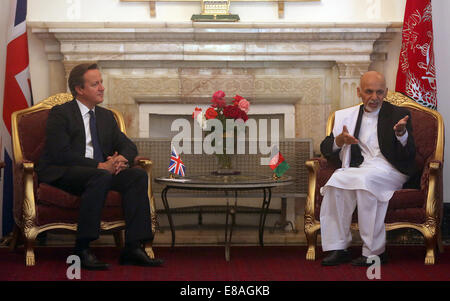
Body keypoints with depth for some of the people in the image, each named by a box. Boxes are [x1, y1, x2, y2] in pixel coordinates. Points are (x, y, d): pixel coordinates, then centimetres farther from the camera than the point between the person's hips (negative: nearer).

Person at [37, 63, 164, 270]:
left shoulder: (106, 116, 19)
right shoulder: (60, 114, -3)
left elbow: (128, 146, 17)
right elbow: (61, 153, -15)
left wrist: (122, 159, -9)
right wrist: (100, 166, -22)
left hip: (100, 173, 7)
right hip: (61, 175, -7)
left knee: (139, 175, -18)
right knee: (101, 176, -36)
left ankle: (133, 247, -24)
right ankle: (82, 249, -32)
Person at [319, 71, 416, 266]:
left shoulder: (398, 114, 8)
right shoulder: (348, 116, 17)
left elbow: (409, 156, -1)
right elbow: (325, 148, 14)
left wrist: (402, 134, -22)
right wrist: (340, 140, -9)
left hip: (391, 172, -3)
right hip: (360, 170, 3)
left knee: (364, 179, -35)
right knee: (337, 179, -30)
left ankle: (374, 251, -29)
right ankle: (338, 248, -25)